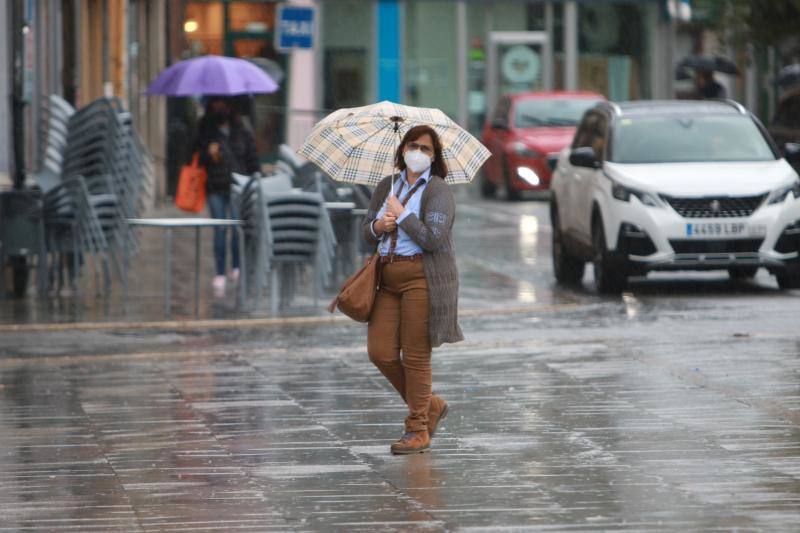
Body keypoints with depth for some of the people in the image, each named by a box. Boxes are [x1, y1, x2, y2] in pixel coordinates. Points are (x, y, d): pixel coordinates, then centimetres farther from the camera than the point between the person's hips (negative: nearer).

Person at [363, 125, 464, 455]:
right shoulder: (386, 187, 15)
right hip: (388, 277, 7)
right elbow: (367, 233, 20)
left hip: (422, 277, -7)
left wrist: (401, 214, -10)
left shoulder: (438, 190, -6)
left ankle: (418, 430, 5)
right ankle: (431, 406, 20)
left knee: (416, 355, -4)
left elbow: (433, 238, -17)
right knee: (380, 353, 1)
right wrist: (378, 226, -2)